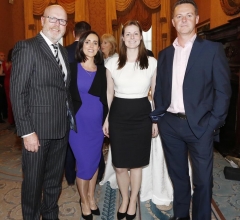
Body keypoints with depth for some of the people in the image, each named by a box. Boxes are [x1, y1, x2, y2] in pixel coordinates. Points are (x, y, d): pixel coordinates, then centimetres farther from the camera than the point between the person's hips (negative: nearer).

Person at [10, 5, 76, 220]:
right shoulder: (26, 47, -10)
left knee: (55, 178, 20)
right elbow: (17, 92, -14)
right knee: (33, 181, 11)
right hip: (38, 129, -6)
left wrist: (70, 117, 5)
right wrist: (27, 131, -18)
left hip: (62, 128, 7)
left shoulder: (63, 51, 12)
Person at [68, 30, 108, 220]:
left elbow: (105, 98, 8)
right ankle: (84, 201, 26)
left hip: (97, 122, 4)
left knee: (95, 161, 13)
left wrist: (106, 120, 4)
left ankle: (91, 197, 34)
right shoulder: (72, 68, -4)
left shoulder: (102, 70, 6)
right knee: (85, 163, 1)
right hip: (78, 122, -3)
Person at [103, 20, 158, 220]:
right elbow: (109, 93, 7)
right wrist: (105, 119, 6)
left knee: (136, 164, 12)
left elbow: (156, 94, 5)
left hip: (141, 115, 0)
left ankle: (133, 202, 36)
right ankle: (124, 200, 37)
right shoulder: (112, 63, 1)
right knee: (119, 165, 9)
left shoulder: (152, 63, -1)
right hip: (119, 115, 1)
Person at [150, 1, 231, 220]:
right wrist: (159, 116, 1)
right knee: (177, 175, 18)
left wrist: (213, 124, -12)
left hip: (199, 126, -3)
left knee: (202, 180, 9)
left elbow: (223, 90, -6)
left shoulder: (213, 49, -3)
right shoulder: (164, 54, 9)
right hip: (170, 125, 4)